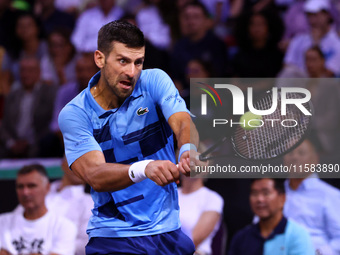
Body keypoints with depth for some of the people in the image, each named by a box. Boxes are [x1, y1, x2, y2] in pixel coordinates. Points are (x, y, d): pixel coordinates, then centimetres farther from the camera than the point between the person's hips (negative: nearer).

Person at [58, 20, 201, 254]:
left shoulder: (155, 81, 1)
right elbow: (95, 176, -21)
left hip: (169, 231, 4)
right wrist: (144, 169, -41)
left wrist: (188, 150, -41)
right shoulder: (74, 114, -7)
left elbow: (183, 124, -15)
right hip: (113, 236, -4)